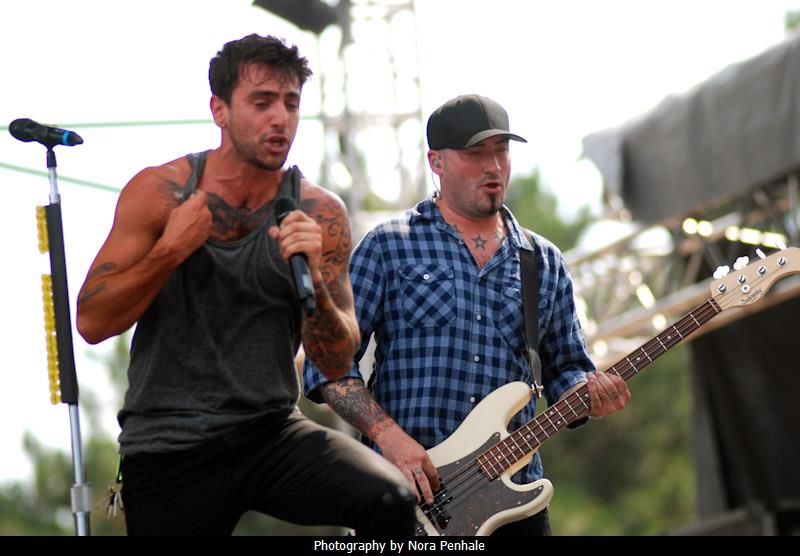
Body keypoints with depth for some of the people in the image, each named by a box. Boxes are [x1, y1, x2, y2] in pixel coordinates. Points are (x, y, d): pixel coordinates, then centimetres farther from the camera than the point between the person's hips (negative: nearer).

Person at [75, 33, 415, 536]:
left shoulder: (319, 213, -2)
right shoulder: (159, 191, -3)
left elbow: (336, 364, -4)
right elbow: (92, 323, -5)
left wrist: (313, 279, -22)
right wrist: (171, 250, -17)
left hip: (271, 432, 1)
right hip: (167, 450, -1)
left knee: (389, 500, -24)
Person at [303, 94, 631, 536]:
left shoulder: (545, 263, 13)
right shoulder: (388, 247, 1)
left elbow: (565, 367, 20)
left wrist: (590, 391, -4)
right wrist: (389, 436, -16)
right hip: (406, 489, -4)